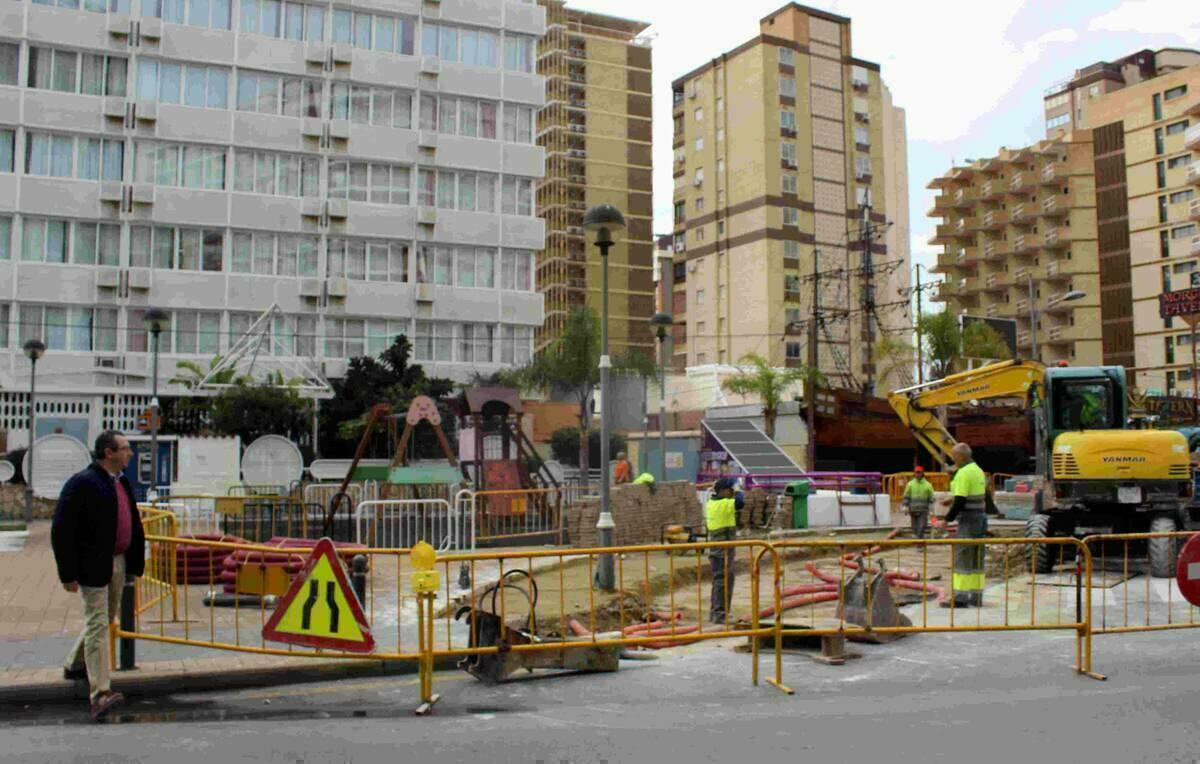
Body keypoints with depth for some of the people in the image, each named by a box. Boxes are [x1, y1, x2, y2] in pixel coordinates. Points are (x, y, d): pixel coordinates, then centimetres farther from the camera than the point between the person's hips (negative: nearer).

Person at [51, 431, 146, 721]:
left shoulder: (122, 483, 11)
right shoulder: (83, 483, -15)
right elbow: (61, 530, -17)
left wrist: (136, 562, 14)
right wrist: (69, 573, -18)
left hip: (117, 562, 9)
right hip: (93, 566, -9)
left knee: (106, 618, 21)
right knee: (97, 624, -9)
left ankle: (74, 665, 42)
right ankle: (99, 694, -9)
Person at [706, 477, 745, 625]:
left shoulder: (712, 503, 9)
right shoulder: (724, 504, -17)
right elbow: (740, 503, -30)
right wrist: (738, 493, -11)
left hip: (716, 548, 10)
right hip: (724, 550, -10)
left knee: (719, 580, 18)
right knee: (724, 581, -4)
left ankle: (715, 612, 26)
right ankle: (719, 614, -2)